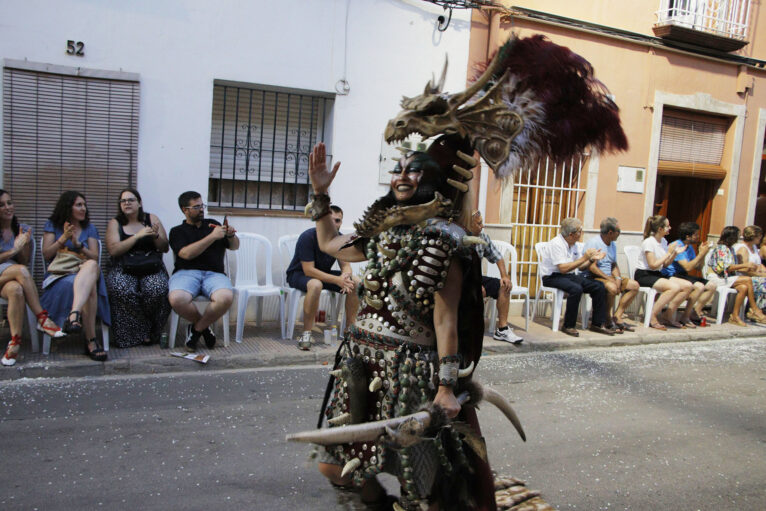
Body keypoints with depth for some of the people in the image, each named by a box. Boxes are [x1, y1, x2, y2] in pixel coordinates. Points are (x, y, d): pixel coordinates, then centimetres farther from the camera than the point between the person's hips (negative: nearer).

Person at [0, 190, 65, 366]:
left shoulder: (24, 230, 10)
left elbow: (25, 261, 7)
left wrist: (23, 246, -11)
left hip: (15, 277, 2)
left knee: (16, 290, -36)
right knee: (20, 270, -36)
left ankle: (15, 340, -34)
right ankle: (42, 318, -35)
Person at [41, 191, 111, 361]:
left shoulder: (90, 228, 20)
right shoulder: (52, 225, 17)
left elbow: (94, 258, 7)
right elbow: (46, 255, 6)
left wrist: (78, 245, -10)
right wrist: (63, 238, -7)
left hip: (84, 273, 2)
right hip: (58, 276, -1)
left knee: (92, 266, -41)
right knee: (89, 287, -38)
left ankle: (74, 315, -58)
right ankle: (91, 340, -45)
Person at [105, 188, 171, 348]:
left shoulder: (151, 219, 14)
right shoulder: (115, 223, 11)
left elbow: (165, 248, 11)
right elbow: (113, 250, -6)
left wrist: (155, 236, -10)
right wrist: (138, 236, -12)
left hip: (152, 269, 0)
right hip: (124, 270, 0)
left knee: (156, 289, -34)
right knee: (122, 290, -34)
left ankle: (152, 332, -9)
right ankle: (145, 333, -15)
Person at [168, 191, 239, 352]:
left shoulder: (213, 224, 24)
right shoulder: (177, 231, 14)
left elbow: (234, 247, 28)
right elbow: (187, 253, -6)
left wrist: (231, 236, 4)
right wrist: (212, 237, -9)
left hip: (214, 273, 2)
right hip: (187, 272, -2)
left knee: (226, 297, -34)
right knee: (177, 299, -36)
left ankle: (197, 328, -7)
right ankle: (204, 326, -3)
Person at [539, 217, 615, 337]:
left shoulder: (574, 244, 11)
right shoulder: (556, 244, -17)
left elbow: (580, 266, 17)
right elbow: (563, 268, -25)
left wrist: (592, 259, -1)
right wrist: (584, 258, -21)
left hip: (570, 275, 9)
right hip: (553, 277, -8)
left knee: (599, 286, -6)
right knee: (576, 288, -35)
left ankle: (598, 323, 2)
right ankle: (568, 326, -24)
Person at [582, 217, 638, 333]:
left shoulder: (613, 244, 15)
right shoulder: (593, 242, -13)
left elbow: (614, 265, 18)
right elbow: (592, 267, -20)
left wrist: (617, 278, -3)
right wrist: (610, 279, -21)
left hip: (608, 277, 9)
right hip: (592, 278, -9)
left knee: (634, 285, -5)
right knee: (611, 287, -36)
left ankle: (617, 316, -7)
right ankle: (607, 318, -15)